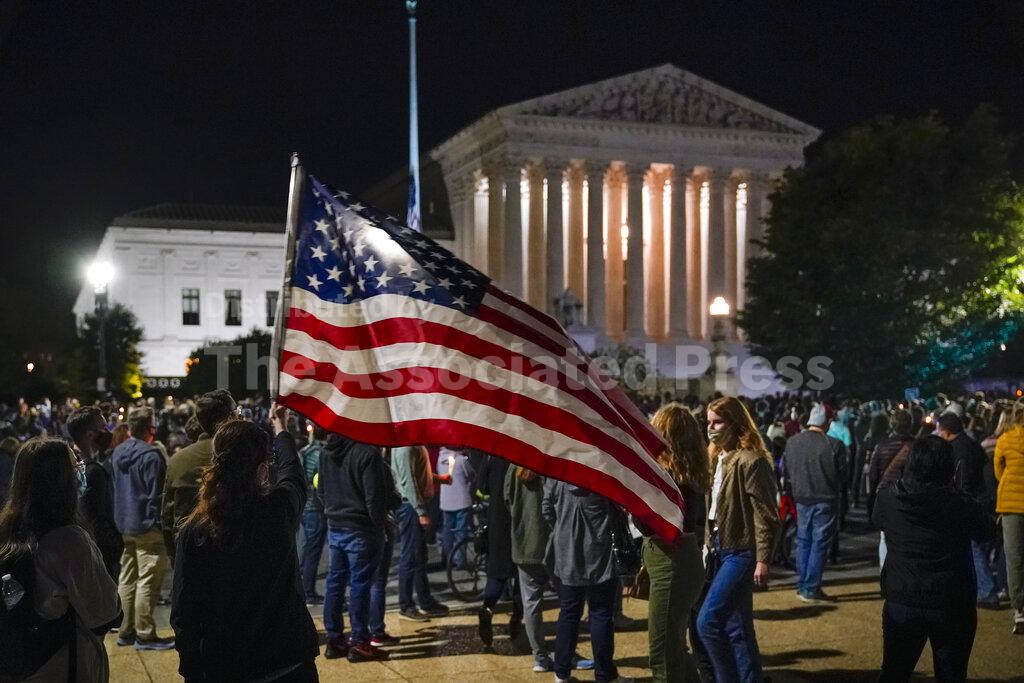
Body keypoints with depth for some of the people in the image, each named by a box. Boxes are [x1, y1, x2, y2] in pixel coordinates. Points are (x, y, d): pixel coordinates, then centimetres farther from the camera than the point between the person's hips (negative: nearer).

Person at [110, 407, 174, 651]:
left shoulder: (118, 453, 9)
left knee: (127, 579, 15)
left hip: (124, 524, 9)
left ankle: (126, 631, 21)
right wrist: (159, 521, -10)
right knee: (148, 581, -3)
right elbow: (156, 494, -17)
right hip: (147, 526, -9)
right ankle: (145, 634, 0)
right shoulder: (151, 456, -17)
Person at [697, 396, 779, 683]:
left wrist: (763, 560, -18)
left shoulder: (751, 460, -15)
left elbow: (765, 516, -17)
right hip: (720, 548, 9)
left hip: (740, 552, -9)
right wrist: (708, 543, 11)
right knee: (736, 626, 14)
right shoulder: (716, 457, 11)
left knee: (707, 621, -11)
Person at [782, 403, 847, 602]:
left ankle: (801, 585, 22)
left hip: (801, 499, 4)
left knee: (803, 541, 16)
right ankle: (811, 588, 6)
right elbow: (842, 476, -8)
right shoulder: (834, 445, -17)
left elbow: (786, 472, 4)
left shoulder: (791, 442, -4)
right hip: (825, 501, -4)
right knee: (819, 544, 4)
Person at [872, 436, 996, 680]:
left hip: (901, 604, 2)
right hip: (952, 606, -2)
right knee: (950, 674, 13)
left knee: (894, 672, 15)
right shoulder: (961, 504, -16)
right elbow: (987, 531, 1)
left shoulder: (888, 496, -10)